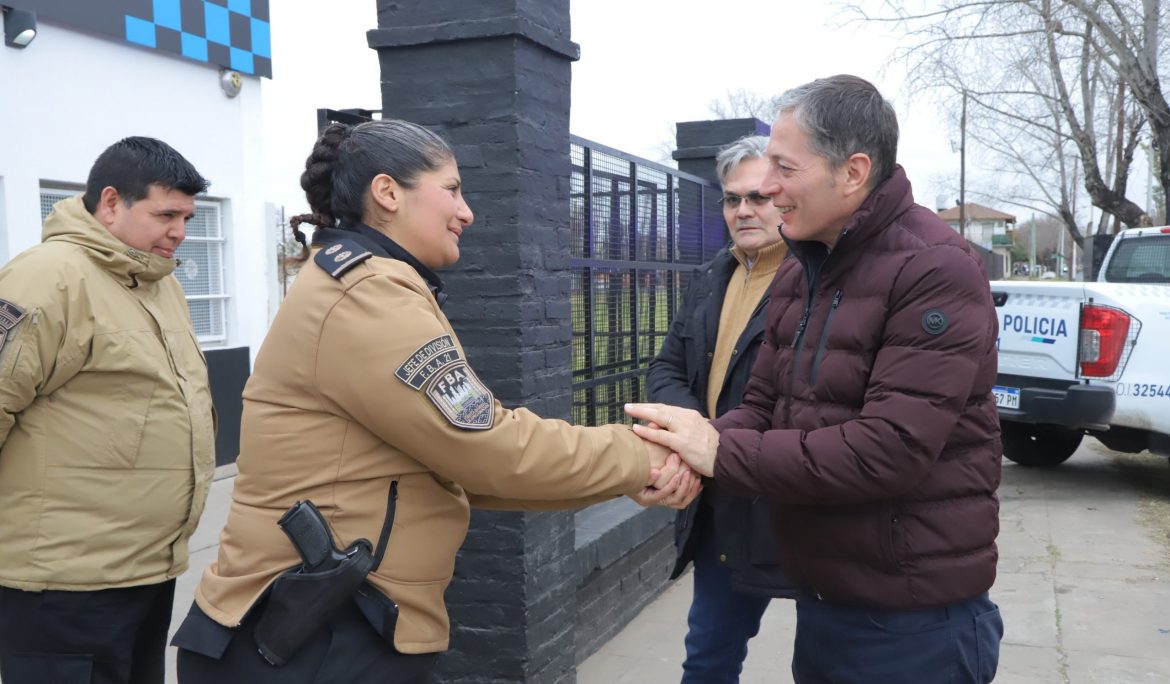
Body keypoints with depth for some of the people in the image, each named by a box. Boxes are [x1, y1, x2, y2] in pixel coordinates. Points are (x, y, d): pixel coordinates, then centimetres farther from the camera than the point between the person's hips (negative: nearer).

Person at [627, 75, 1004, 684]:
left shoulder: (936, 271, -19)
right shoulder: (799, 272, 8)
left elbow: (889, 449, -27)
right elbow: (763, 404, 8)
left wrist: (722, 454, -24)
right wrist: (690, 454, -14)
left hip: (910, 620, -7)